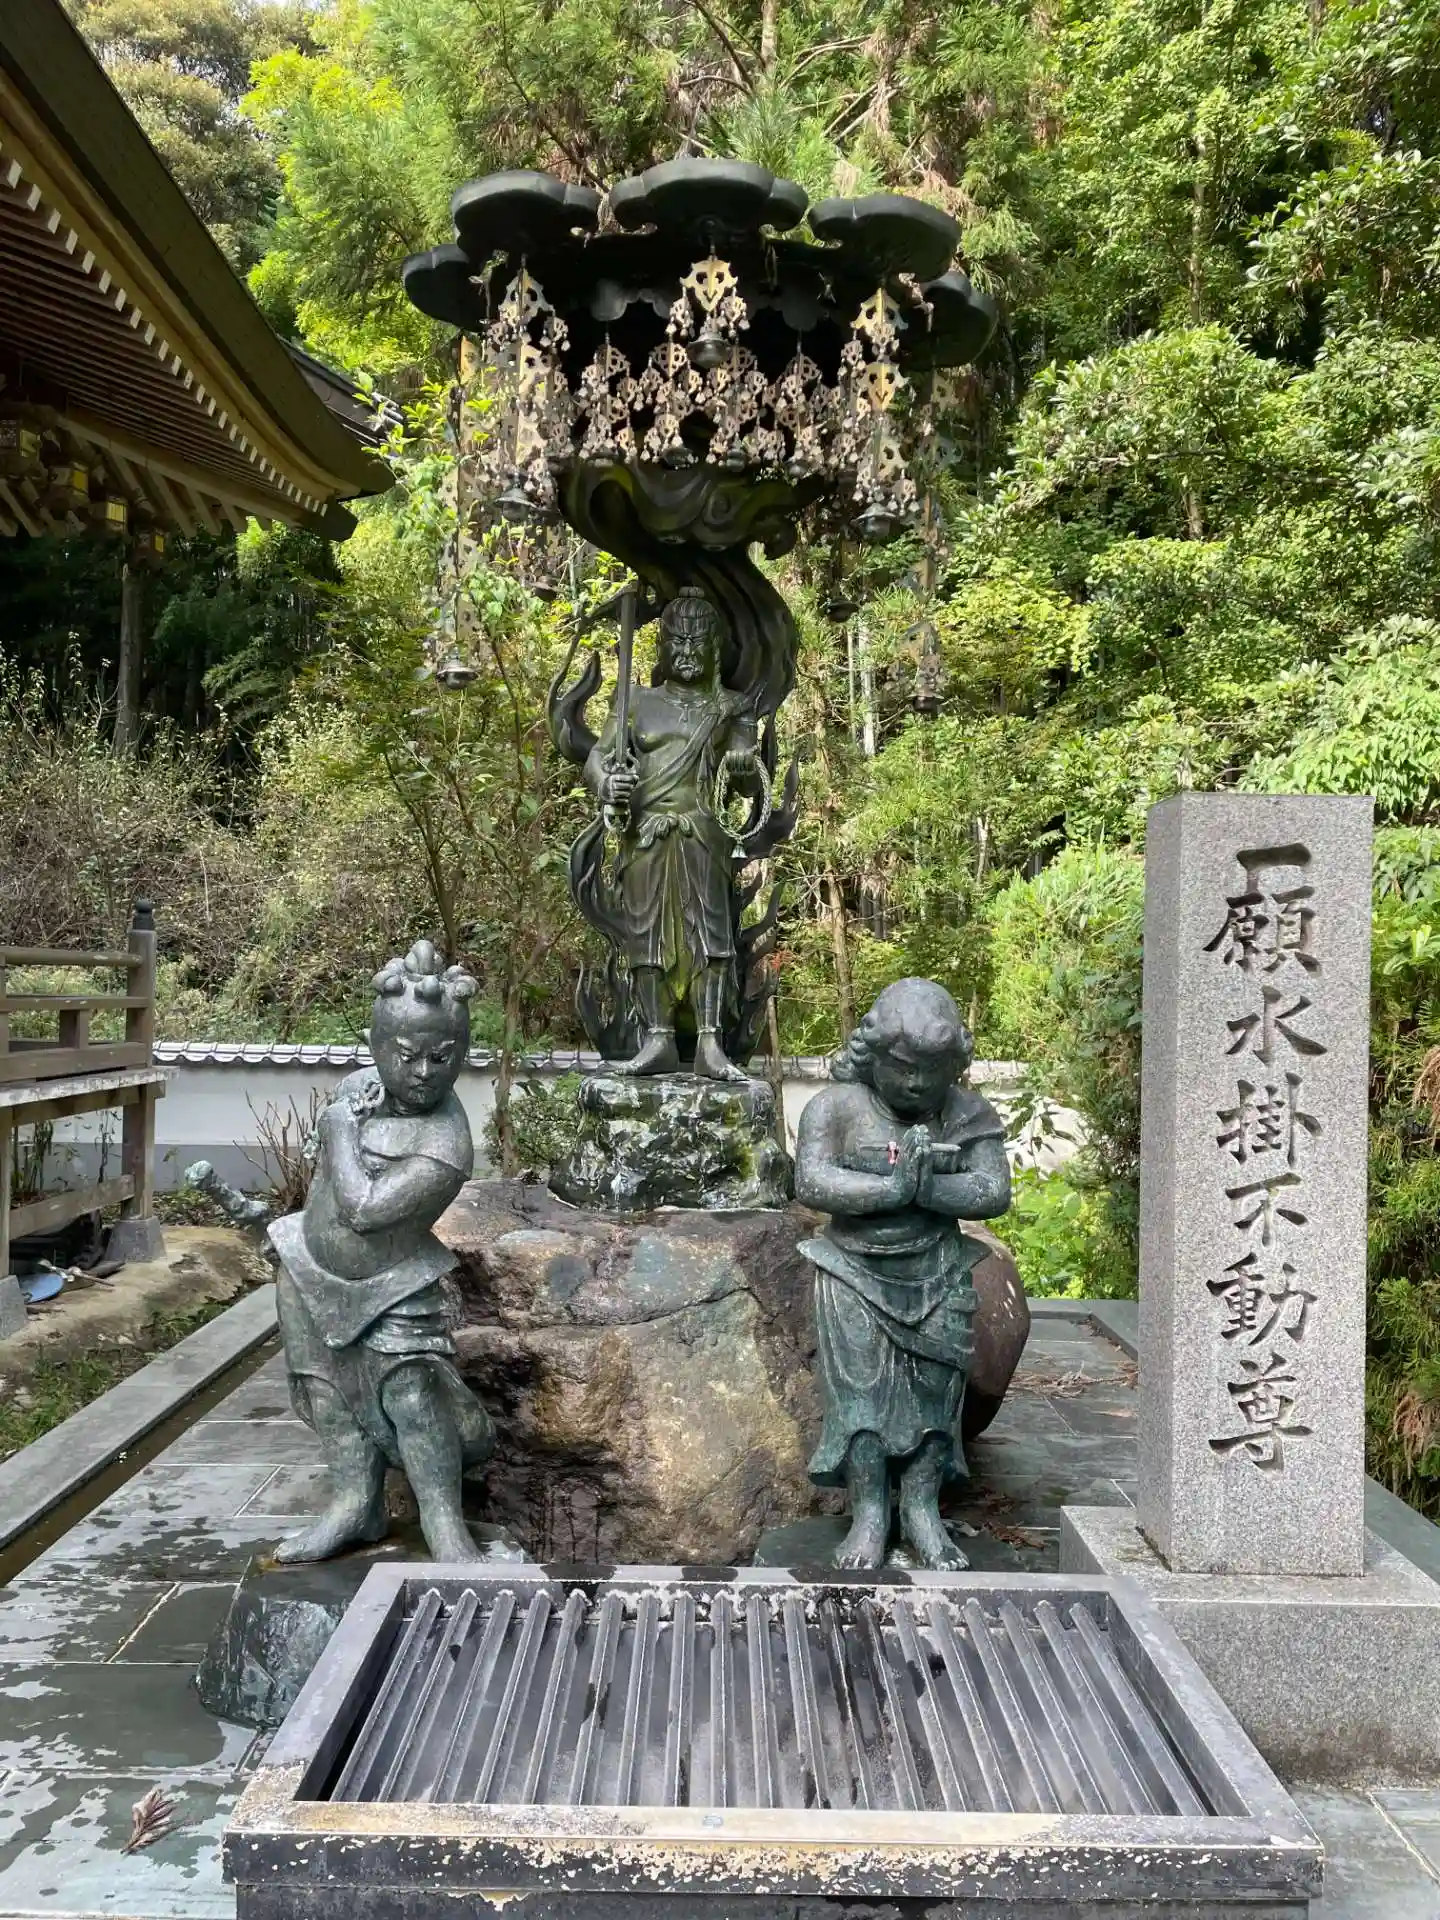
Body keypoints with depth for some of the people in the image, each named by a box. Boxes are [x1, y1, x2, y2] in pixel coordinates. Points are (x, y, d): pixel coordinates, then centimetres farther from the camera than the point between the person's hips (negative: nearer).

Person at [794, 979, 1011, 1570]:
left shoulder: (968, 1114, 1)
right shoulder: (835, 1107, -6)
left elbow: (995, 1191, -8)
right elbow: (810, 1182, -18)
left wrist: (927, 1189, -22)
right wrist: (894, 1189, -25)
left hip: (936, 1281, 2)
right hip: (857, 1277, -2)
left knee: (934, 1396, 4)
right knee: (859, 1396, -2)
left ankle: (923, 1513, 19)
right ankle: (869, 1516, 10)